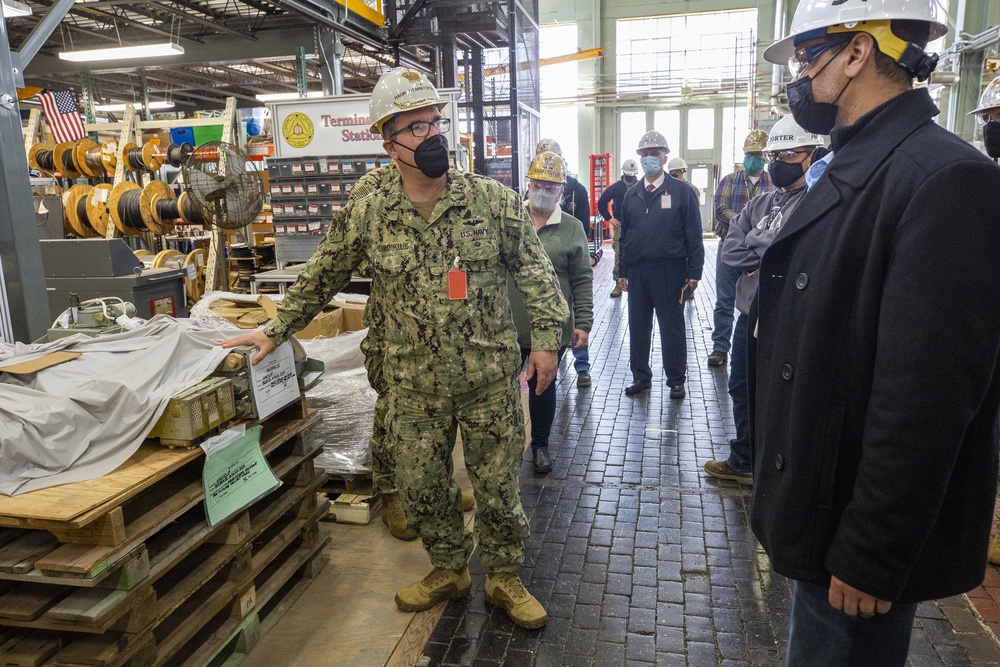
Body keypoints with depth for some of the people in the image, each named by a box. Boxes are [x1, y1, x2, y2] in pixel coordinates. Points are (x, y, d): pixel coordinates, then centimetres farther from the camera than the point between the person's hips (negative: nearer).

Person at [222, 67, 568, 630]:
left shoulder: (494, 200, -5)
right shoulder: (367, 218, -2)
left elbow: (536, 272, 1)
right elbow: (319, 281, 9)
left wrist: (547, 337, -4)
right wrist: (276, 332, 12)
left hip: (491, 377, -1)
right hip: (415, 384, 2)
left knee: (498, 483, 10)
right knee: (422, 484, 13)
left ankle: (504, 577, 32)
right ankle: (450, 569, 37)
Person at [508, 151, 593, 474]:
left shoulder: (571, 229, 1)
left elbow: (582, 280, 2)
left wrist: (583, 323, -3)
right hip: (507, 326, 1)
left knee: (543, 387, 14)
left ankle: (540, 444, 33)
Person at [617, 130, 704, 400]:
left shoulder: (681, 192, -2)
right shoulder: (631, 195, 11)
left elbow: (693, 235, -4)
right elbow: (625, 235, 13)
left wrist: (694, 273, -10)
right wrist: (622, 271, 9)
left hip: (669, 271, -4)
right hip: (637, 271, 4)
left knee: (672, 327, 6)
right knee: (638, 326, 10)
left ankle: (676, 380, 19)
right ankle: (641, 377, 24)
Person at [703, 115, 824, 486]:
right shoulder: (760, 203, 11)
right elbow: (730, 251, 2)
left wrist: (754, 246, -11)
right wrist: (771, 256, -13)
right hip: (749, 316, 8)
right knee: (742, 390, 20)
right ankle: (743, 462, 40)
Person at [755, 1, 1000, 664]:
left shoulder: (944, 178, -21)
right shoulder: (849, 170, 8)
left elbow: (926, 403, -25)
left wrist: (870, 558, -21)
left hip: (863, 536, -9)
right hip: (822, 504, 9)